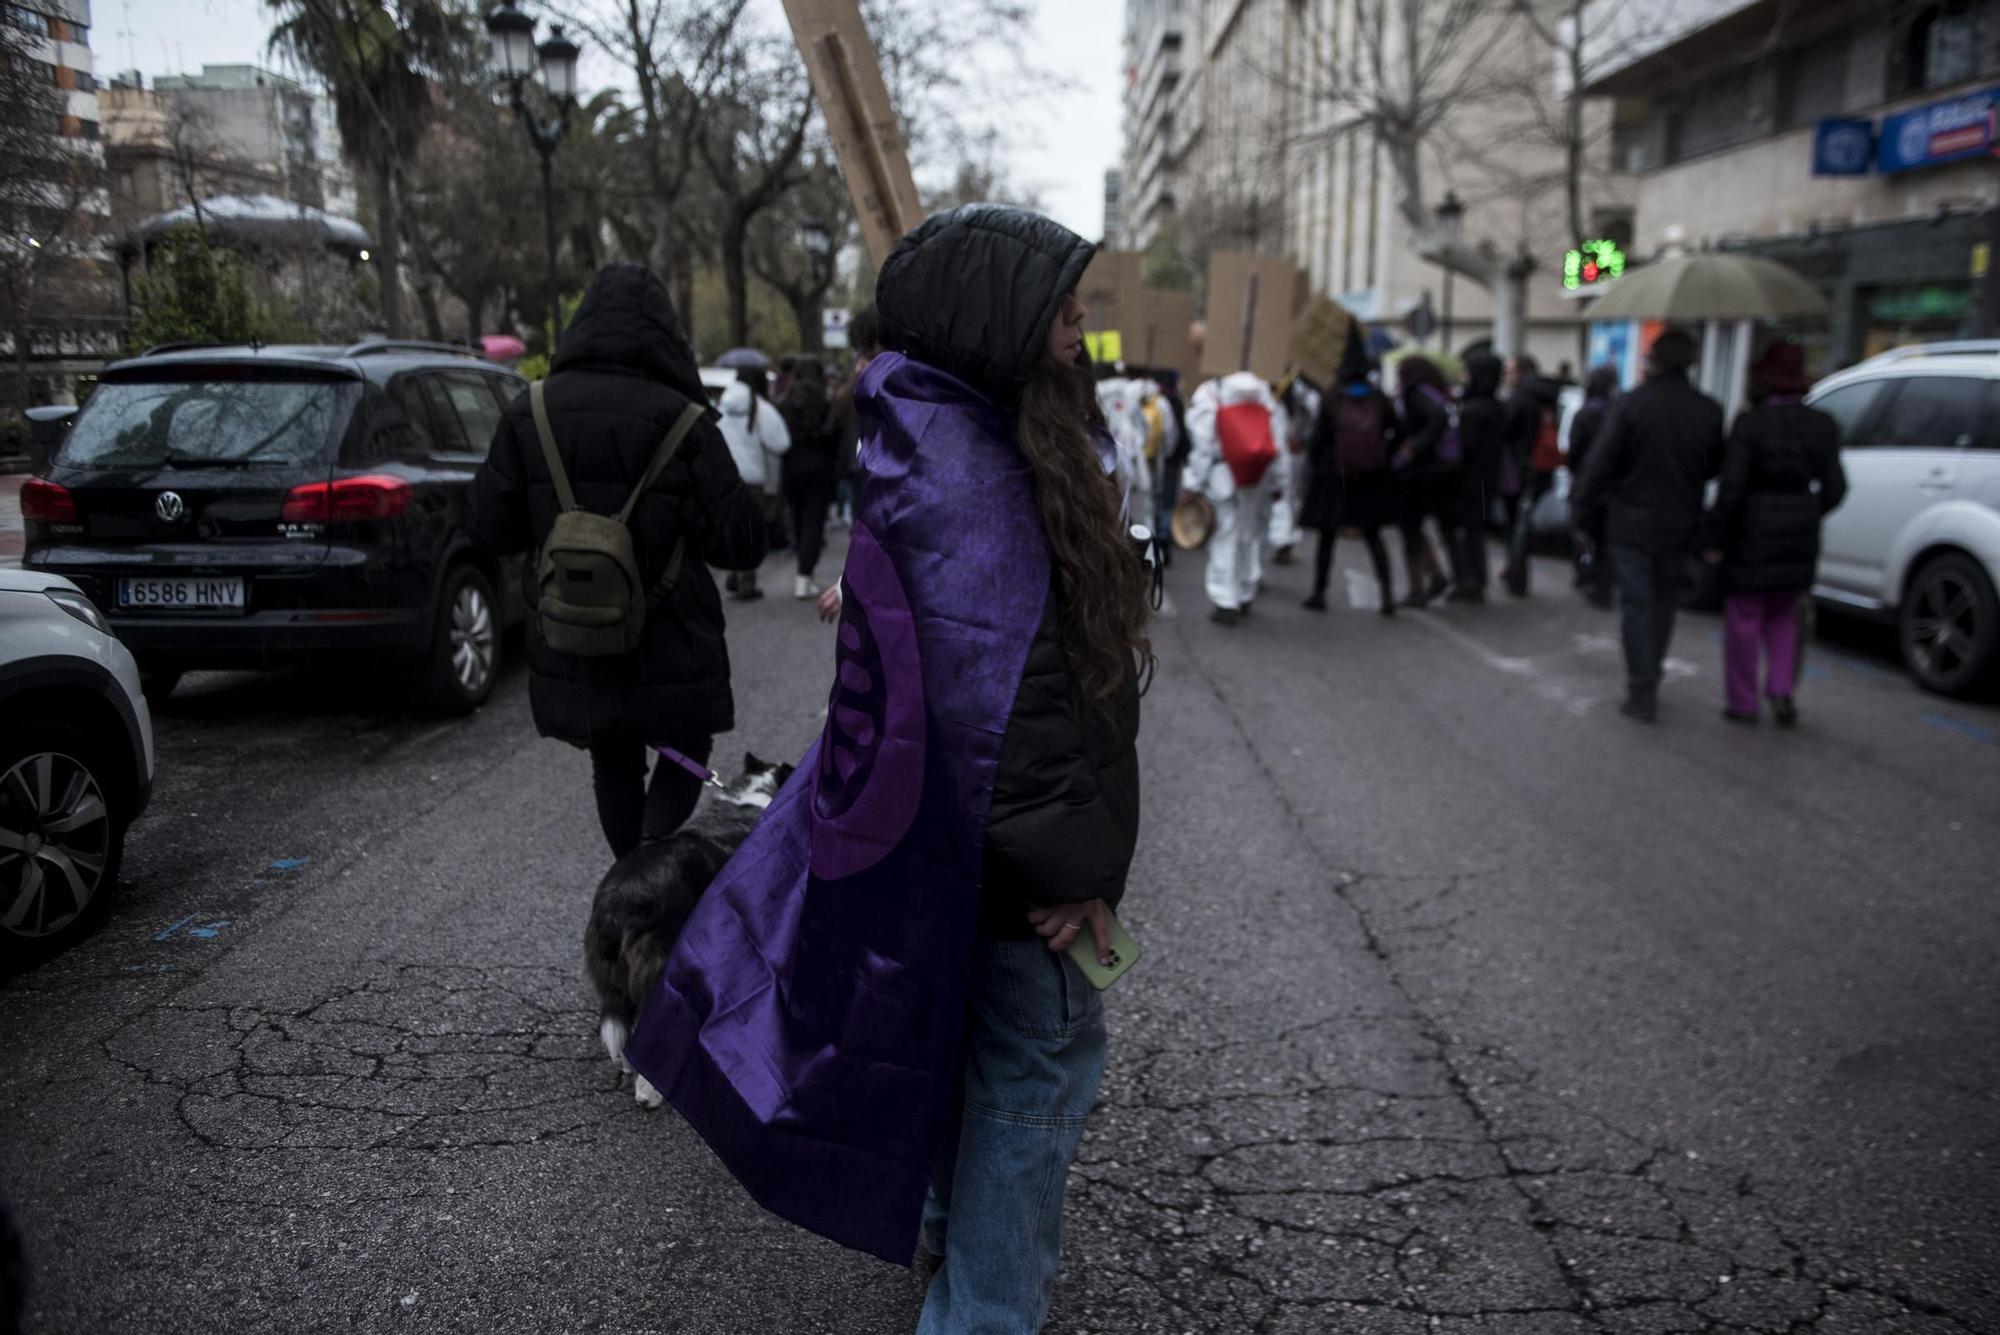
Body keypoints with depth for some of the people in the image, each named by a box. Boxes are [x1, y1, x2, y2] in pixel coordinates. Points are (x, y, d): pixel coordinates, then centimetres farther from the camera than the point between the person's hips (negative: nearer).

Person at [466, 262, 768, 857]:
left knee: (613, 763, 21)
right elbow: (740, 544, -14)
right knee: (687, 750, 16)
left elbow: (489, 528, 0)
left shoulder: (529, 414, -4)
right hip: (667, 646, -3)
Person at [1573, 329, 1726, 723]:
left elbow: (1600, 465, -12)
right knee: (1663, 605, 17)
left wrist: (1585, 515, -4)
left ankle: (1642, 695, -1)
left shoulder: (1630, 405, -12)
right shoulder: (1709, 411, 0)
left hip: (1631, 525, -4)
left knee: (1636, 606, 2)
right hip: (1679, 526, 4)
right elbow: (1715, 468, 9)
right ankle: (1649, 684, 28)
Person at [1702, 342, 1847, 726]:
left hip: (1753, 535, -4)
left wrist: (1715, 540, -10)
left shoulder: (1749, 424, -14)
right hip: (1801, 537, 5)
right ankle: (1781, 690, 10)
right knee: (1783, 615, 22)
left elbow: (1731, 488, -17)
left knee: (1743, 619, 9)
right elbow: (1834, 488, 3)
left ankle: (1743, 703, 15)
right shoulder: (1822, 426, 1)